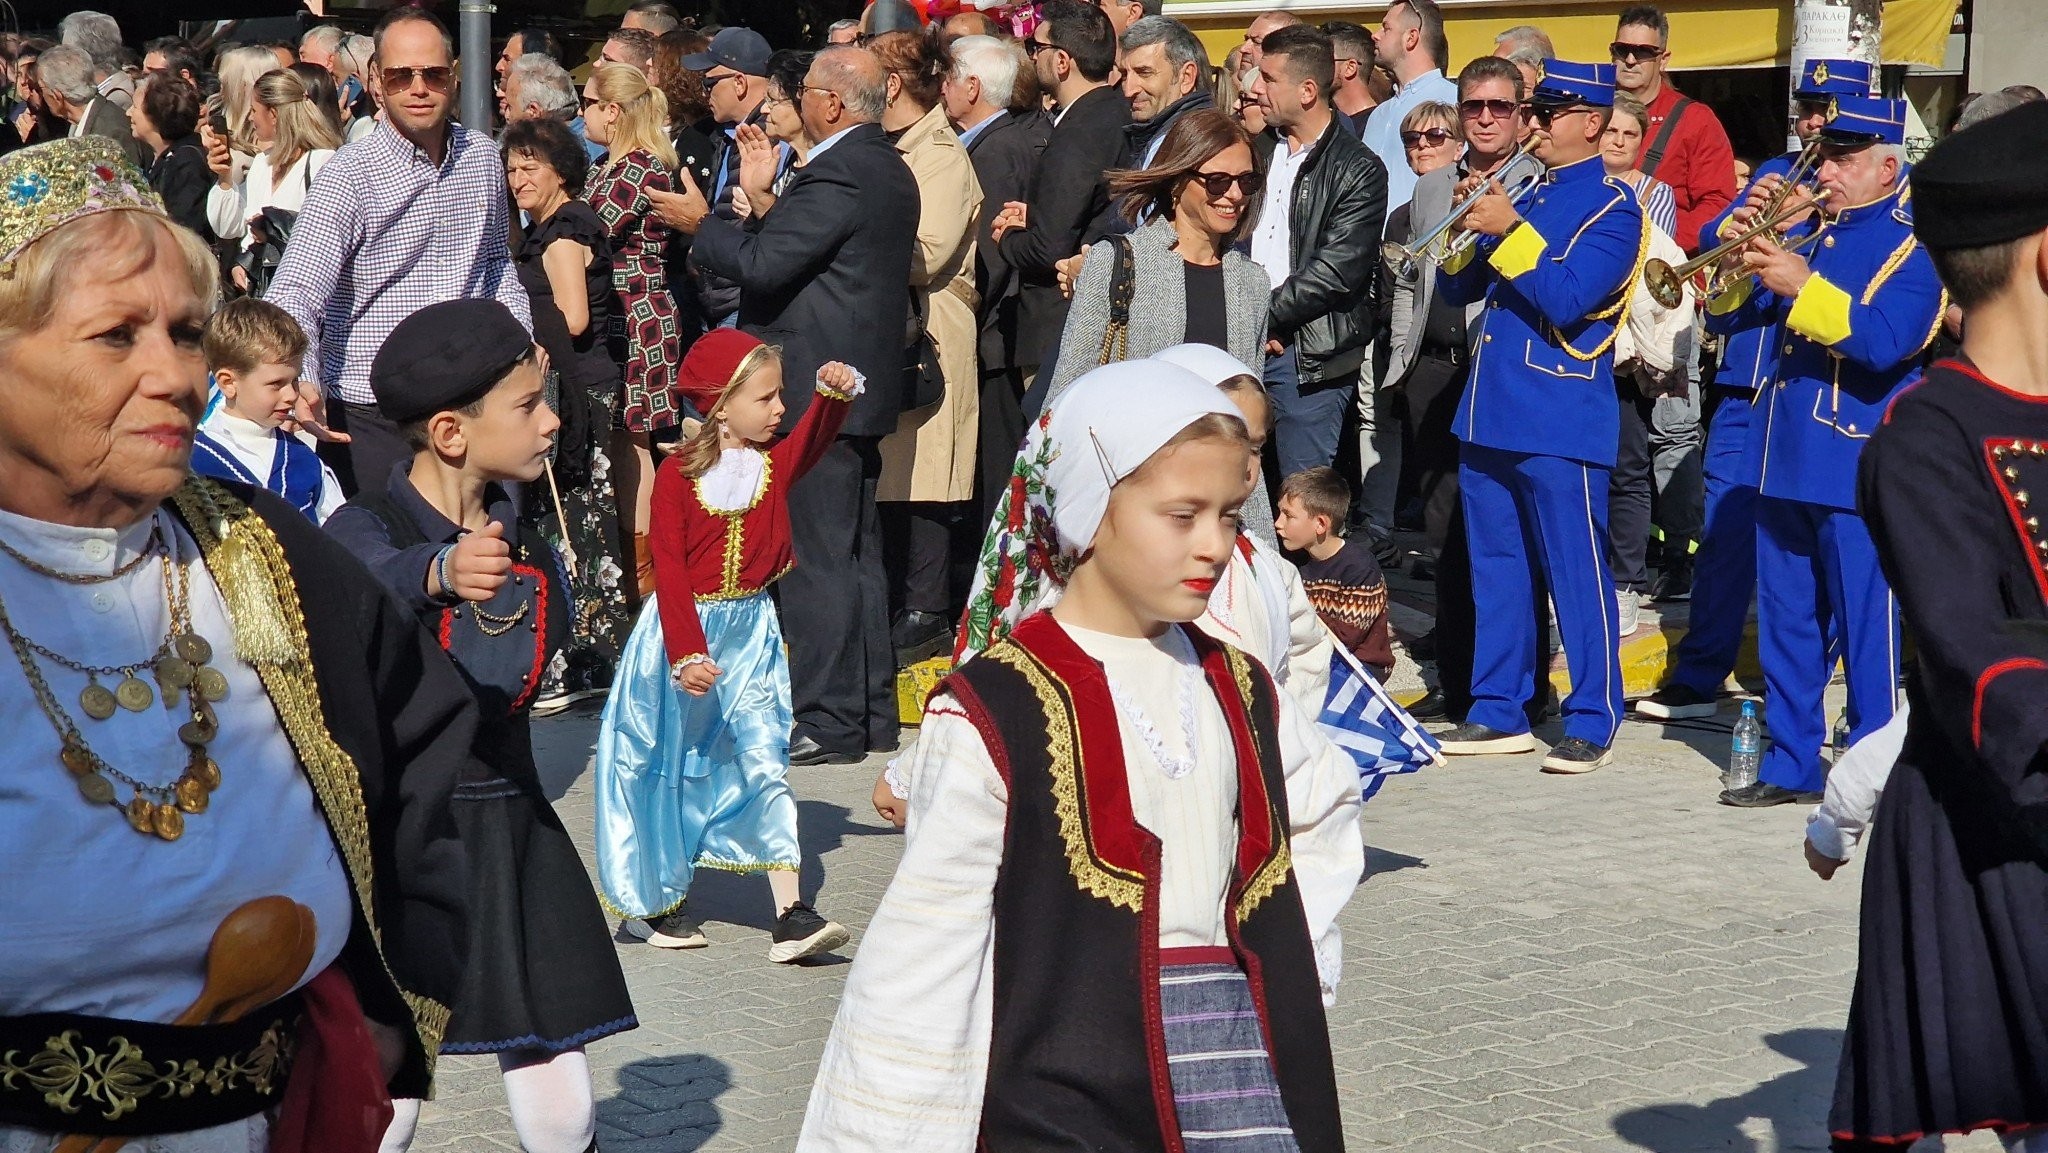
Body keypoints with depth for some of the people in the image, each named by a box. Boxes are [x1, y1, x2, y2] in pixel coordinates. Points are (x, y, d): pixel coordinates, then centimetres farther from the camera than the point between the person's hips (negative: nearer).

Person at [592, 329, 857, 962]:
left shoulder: (774, 464, 2)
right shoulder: (679, 475, -12)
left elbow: (814, 437, -17)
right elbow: (669, 570, -16)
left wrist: (834, 394, -37)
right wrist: (687, 653, -23)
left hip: (749, 631, 3)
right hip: (684, 629, -3)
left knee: (764, 759, -4)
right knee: (672, 766, 9)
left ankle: (790, 914, -9)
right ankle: (661, 901, 25)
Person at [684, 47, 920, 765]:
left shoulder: (837, 176, -19)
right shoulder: (890, 171, 14)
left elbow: (762, 264, -22)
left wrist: (701, 224, -7)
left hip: (818, 392, -11)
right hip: (860, 386, 11)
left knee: (817, 558, -6)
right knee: (856, 556, 15)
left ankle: (829, 724, -2)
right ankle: (873, 713, 21)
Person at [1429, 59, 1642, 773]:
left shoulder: (1611, 205, -6)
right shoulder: (1525, 192, 15)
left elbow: (1568, 299, -19)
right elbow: (1458, 290, 15)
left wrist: (1508, 231, -21)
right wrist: (1467, 224, -3)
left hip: (1561, 419, -8)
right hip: (1489, 411, 8)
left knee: (1576, 572, -3)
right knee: (1495, 568, 12)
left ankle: (1592, 722, 4)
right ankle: (1498, 712, 20)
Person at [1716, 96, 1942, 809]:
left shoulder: (1913, 244, -7)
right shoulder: (1813, 232, 14)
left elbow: (1888, 341, -22)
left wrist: (1802, 286, -26)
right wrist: (1749, 232, -1)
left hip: (1858, 462, -7)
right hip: (1785, 454, 7)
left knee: (1866, 627, -2)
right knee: (1785, 623, 12)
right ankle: (1791, 764, 21)